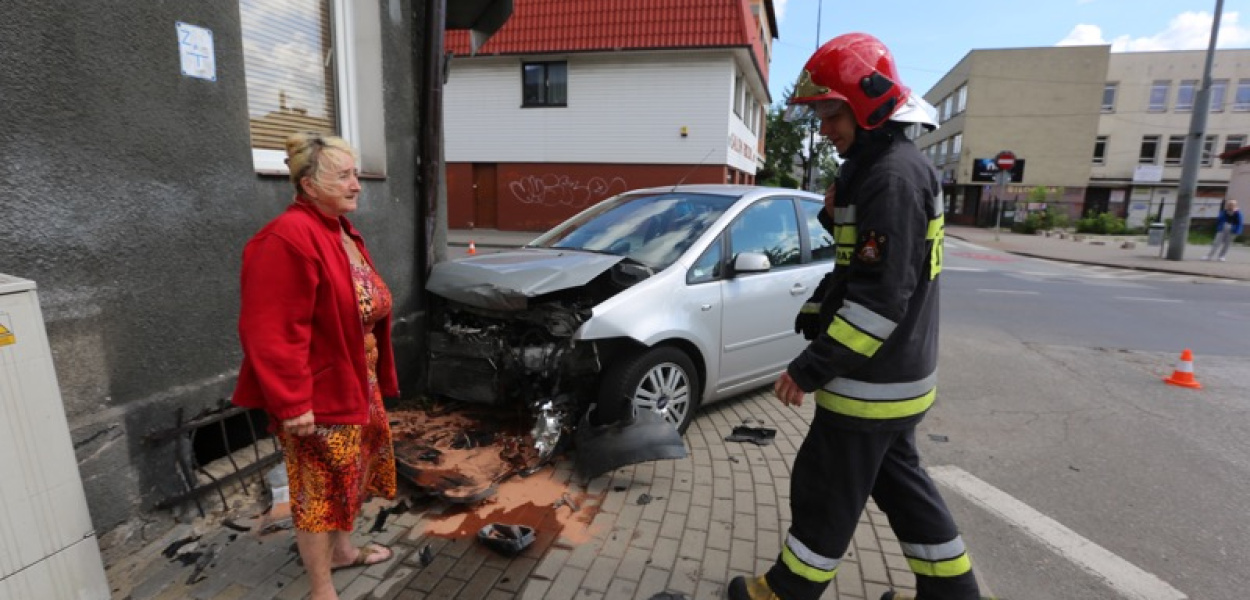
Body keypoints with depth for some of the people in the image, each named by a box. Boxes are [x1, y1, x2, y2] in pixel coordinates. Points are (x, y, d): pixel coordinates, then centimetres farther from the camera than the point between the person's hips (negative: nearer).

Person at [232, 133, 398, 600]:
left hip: (357, 383, 9)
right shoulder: (289, 238, -23)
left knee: (354, 470, 23)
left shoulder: (341, 230, 8)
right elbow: (273, 332, -25)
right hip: (318, 394, -9)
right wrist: (292, 403, -24)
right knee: (320, 488, 6)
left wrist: (375, 377, 18)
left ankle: (343, 550, 45)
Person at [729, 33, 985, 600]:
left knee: (827, 489, 6)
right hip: (893, 375, 10)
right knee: (897, 479, 22)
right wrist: (811, 321, 9)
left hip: (872, 381, -10)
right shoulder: (876, 168, 12)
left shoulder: (894, 175, -20)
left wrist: (812, 368, -22)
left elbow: (882, 297, -26)